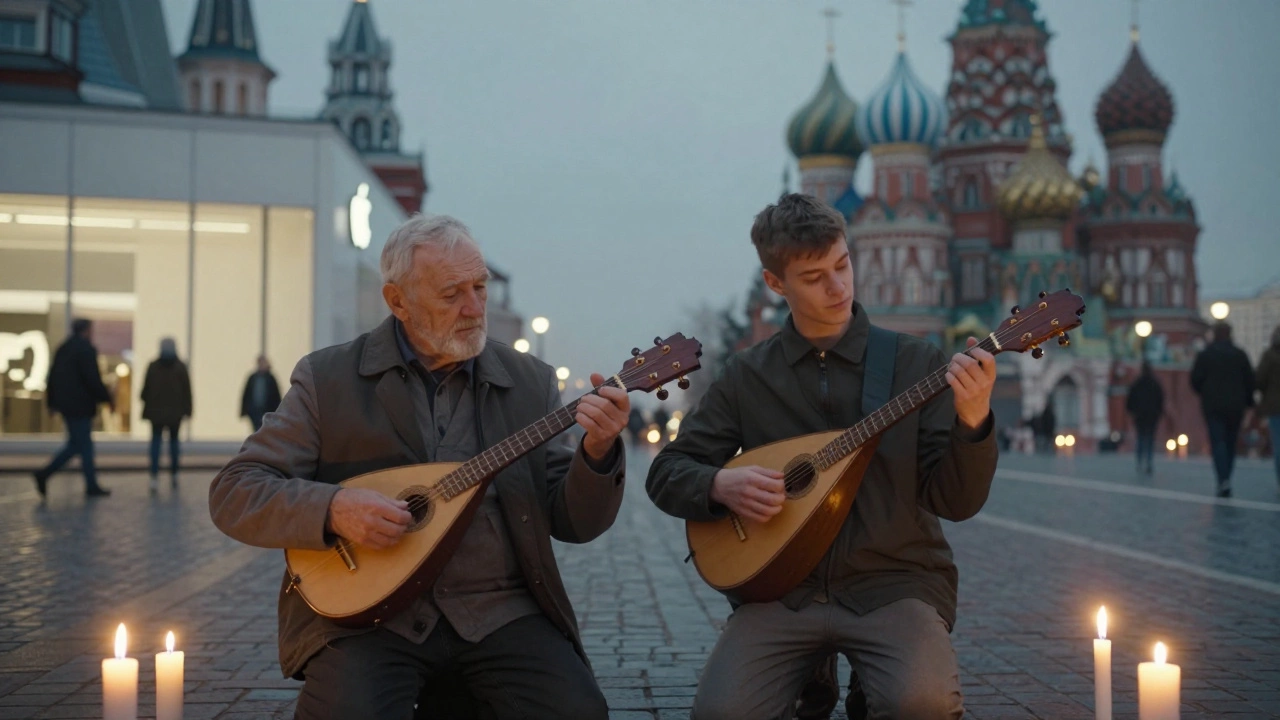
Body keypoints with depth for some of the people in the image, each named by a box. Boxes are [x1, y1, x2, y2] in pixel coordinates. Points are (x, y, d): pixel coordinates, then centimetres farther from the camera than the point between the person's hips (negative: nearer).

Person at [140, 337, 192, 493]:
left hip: (156, 411, 0)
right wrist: (187, 410, 3)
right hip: (175, 412, 0)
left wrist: (146, 408, 13)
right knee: (173, 441, 13)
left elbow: (146, 389, 1)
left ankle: (155, 477, -15)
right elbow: (187, 391, -3)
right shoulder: (181, 367, -2)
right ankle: (173, 475, 17)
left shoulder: (153, 366, -2)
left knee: (156, 442, -1)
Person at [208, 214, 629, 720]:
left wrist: (598, 453, -14)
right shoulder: (327, 378, 2)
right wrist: (332, 508, -18)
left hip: (498, 613, 2)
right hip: (366, 612, -1)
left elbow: (573, 522, 7)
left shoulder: (530, 382, 8)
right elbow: (233, 494, 0)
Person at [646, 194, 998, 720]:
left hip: (894, 582, -1)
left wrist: (973, 423, -21)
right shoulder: (746, 375, 6)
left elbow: (955, 502, -2)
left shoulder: (915, 363, 1)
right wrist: (720, 485, -12)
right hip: (785, 586, 1)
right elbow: (666, 473, 9)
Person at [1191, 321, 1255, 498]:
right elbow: (1250, 381, 3)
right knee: (1231, 443, 11)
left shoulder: (1204, 355, -2)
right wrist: (1248, 401, 14)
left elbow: (1195, 380, -3)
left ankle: (1223, 480, -23)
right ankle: (1225, 480, 12)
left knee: (1218, 442, -7)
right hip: (1235, 407, 2)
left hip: (1213, 406, -2)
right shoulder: (1240, 355, 4)